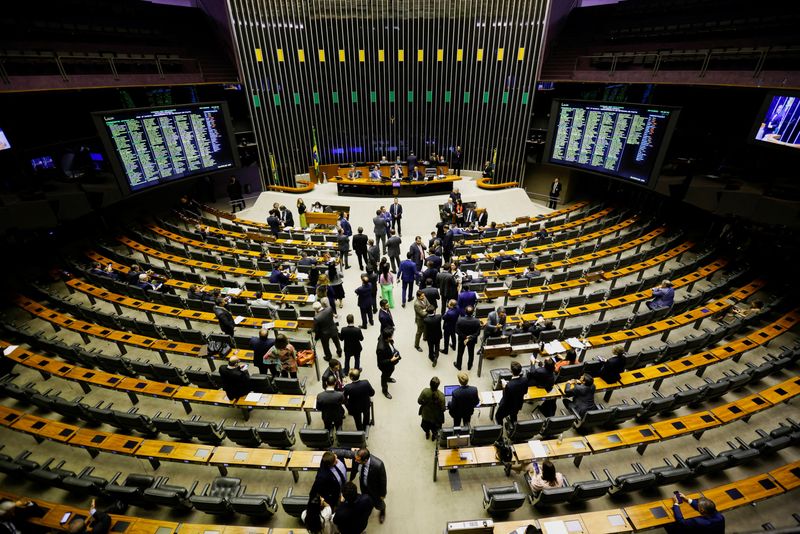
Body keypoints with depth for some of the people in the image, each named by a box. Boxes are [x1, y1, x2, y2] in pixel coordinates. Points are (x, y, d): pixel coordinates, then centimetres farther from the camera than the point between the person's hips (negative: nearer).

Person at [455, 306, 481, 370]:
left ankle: (458, 366, 42)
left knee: (460, 353, 23)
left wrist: (464, 337, -14)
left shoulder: (460, 320, -28)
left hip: (462, 339, -1)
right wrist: (470, 338, -19)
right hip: (472, 340, 1)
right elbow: (478, 332, -19)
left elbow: (457, 331, -20)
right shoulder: (477, 321, -25)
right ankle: (469, 366, 45)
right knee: (471, 353, 25)